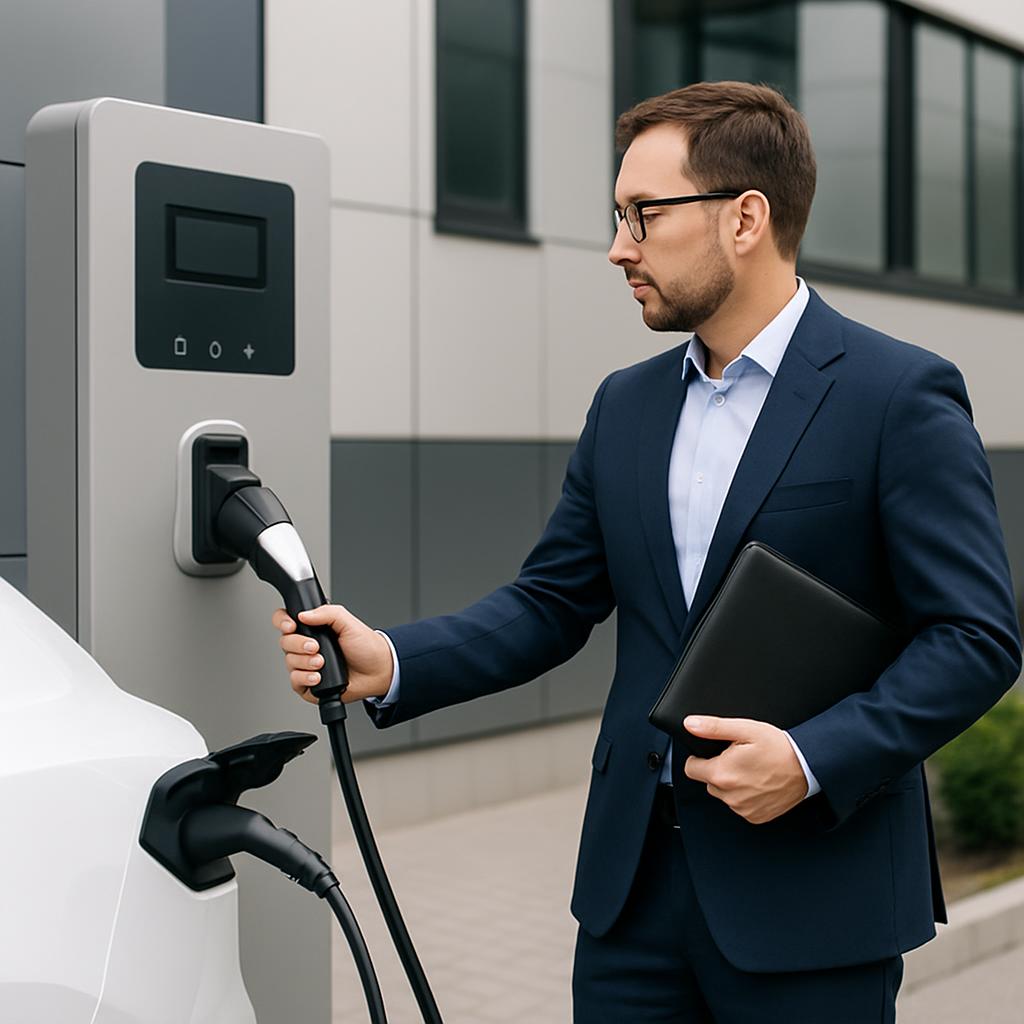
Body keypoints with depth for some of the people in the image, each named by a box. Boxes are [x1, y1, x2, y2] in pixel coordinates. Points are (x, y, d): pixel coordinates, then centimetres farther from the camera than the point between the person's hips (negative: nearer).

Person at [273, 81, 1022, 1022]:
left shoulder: (901, 396, -9)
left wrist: (813, 760, -21)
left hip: (813, 888, -5)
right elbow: (552, 604, 9)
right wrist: (392, 663, -7)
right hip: (636, 874, 5)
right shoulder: (626, 405, 9)